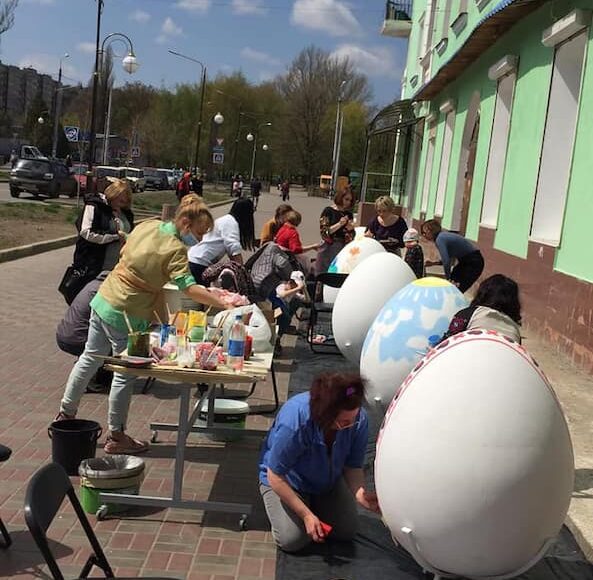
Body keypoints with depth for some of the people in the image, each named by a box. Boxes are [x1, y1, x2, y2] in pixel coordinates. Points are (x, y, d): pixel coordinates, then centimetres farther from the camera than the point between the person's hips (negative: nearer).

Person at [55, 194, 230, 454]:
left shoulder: (147, 225, 0)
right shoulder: (175, 250, -22)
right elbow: (189, 288, -33)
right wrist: (223, 305, -36)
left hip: (103, 299, 8)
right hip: (126, 316, -8)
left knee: (90, 358, 22)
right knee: (125, 374, 6)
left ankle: (65, 414, 37)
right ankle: (116, 437, 19)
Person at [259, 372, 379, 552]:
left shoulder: (359, 420, -28)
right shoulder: (293, 422, -40)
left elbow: (353, 467, -14)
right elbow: (275, 477, -28)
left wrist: (360, 493, -36)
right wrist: (306, 515, -26)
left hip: (328, 483, 4)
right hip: (286, 481, -4)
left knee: (347, 530, -4)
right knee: (292, 539, -15)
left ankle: (314, 503, 23)